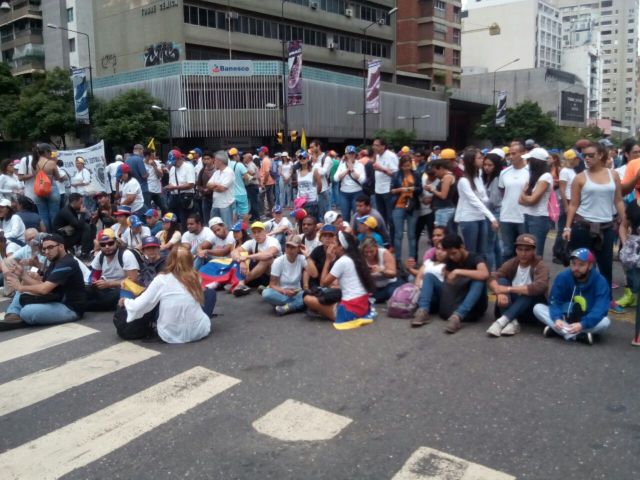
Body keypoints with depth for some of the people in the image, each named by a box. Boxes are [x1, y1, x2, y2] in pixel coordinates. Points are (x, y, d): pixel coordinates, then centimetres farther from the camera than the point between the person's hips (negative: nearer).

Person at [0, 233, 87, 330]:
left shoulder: (66, 264, -19)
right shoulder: (55, 262, 14)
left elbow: (44, 289, -24)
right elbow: (42, 285, 7)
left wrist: (21, 287, -9)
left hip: (70, 308, -10)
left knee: (27, 311, -28)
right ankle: (13, 316, -6)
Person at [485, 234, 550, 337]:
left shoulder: (541, 266, -14)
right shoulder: (511, 263, -2)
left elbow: (539, 287, -34)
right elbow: (492, 278, -17)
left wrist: (509, 289, -33)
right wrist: (500, 292, -38)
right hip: (513, 304, 4)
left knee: (531, 292, -33)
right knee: (501, 281, -19)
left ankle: (501, 321, -41)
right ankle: (512, 322, -36)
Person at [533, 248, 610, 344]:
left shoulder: (600, 282, -15)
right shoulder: (562, 277, -9)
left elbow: (600, 309, -24)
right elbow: (554, 301, -11)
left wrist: (582, 325, -39)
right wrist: (557, 319, -31)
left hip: (587, 322, -2)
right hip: (563, 318, 2)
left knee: (605, 322, -32)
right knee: (538, 307, -21)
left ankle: (556, 329, -33)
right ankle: (576, 335, -37)